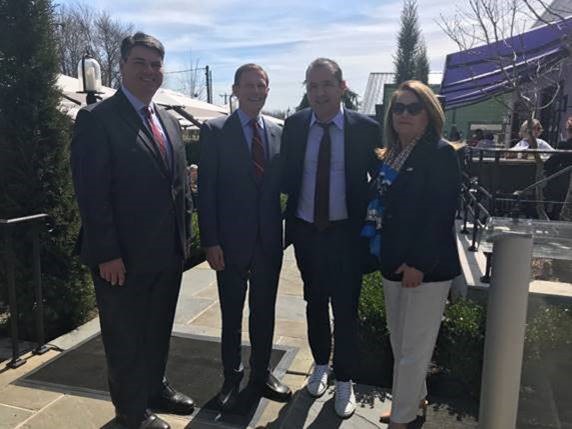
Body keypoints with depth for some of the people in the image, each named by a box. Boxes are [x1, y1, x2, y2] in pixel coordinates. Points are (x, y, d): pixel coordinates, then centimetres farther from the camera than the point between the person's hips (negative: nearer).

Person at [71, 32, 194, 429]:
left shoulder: (169, 121, 12)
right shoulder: (97, 119, -11)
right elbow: (92, 192, -16)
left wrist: (184, 237, 11)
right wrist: (107, 254, -18)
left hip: (168, 253, 7)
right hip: (124, 257, -7)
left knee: (159, 331, 21)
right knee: (126, 337, 11)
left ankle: (156, 388, 42)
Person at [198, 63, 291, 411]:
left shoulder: (279, 133, 8)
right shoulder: (215, 131, -4)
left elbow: (282, 184, 9)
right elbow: (207, 190, -8)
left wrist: (286, 232, -1)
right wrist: (210, 241, -12)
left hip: (269, 239, 3)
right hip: (231, 240, -3)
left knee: (264, 311, 15)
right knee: (232, 314, 12)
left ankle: (262, 373, 34)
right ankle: (232, 377, 31)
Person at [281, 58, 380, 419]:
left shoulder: (366, 128, -9)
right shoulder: (294, 125, -2)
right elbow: (287, 178, 4)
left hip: (346, 232, -2)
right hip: (306, 230, 3)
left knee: (345, 308, 7)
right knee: (315, 303, 19)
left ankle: (344, 381, 29)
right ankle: (321, 364, 42)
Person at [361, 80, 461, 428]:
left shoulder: (441, 154, -12)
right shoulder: (391, 155, 10)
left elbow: (441, 214, -18)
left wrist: (419, 264, -19)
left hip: (426, 267, -7)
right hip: (394, 263, 7)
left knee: (414, 347, 5)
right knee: (399, 342, 18)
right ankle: (416, 398, 40)